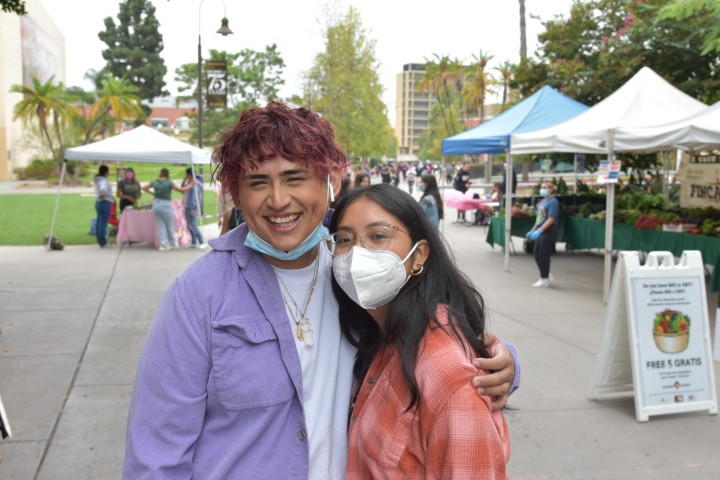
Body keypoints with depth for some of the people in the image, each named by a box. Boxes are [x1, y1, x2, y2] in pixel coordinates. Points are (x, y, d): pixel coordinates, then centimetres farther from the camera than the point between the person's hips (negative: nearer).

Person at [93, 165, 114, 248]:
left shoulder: (97, 180, 16)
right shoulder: (103, 180, -15)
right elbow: (103, 189, -34)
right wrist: (104, 195, -19)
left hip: (98, 203, 10)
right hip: (105, 203, -10)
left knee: (99, 222, 12)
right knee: (103, 223, -6)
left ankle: (100, 241, 19)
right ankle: (103, 243, -4)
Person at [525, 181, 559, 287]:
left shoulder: (553, 202, -13)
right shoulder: (542, 201, 12)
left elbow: (551, 219, -20)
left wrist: (539, 231, -25)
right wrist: (532, 230, 16)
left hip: (549, 231, -8)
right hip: (541, 231, 9)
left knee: (544, 255, -1)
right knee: (536, 253, 11)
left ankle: (544, 279, 12)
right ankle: (547, 275, 25)